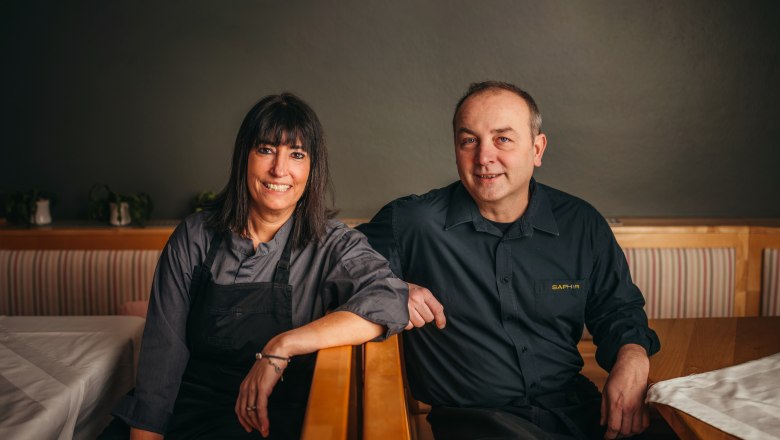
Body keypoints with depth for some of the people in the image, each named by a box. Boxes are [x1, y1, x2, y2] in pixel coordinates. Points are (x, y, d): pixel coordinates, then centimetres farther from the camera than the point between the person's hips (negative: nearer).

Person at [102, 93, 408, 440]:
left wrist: (282, 347, -27)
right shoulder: (194, 237, 3)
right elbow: (163, 349, -1)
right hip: (184, 403, 2)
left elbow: (389, 302, -21)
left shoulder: (330, 245, -3)